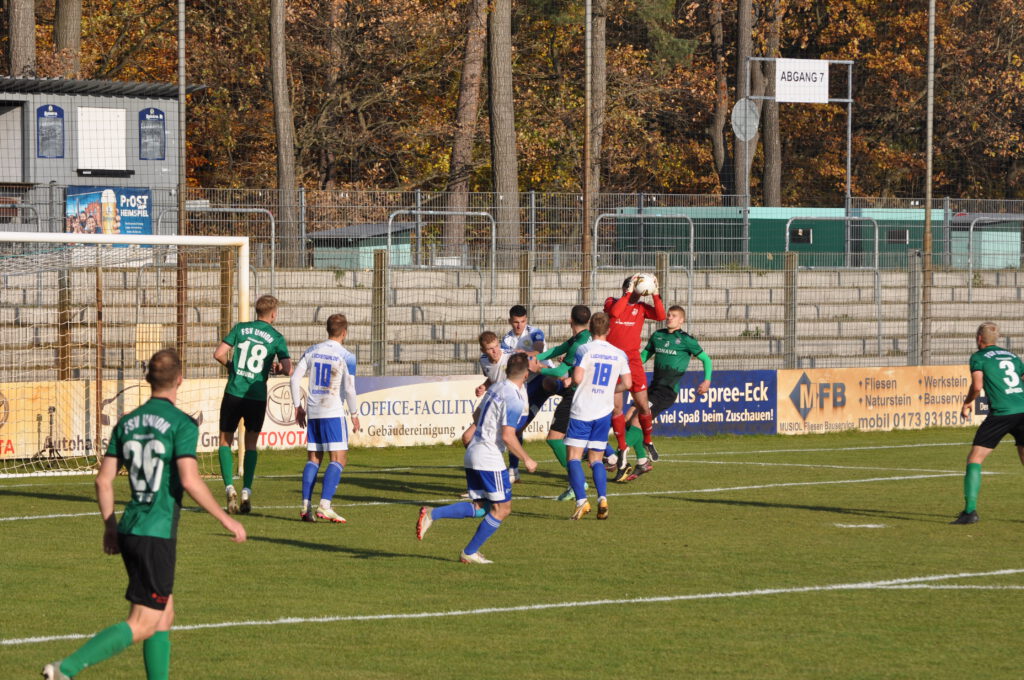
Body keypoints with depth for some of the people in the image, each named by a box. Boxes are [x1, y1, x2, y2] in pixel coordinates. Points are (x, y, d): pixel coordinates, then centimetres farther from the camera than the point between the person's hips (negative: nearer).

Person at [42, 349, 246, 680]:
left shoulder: (127, 423, 9)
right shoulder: (182, 423, -10)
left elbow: (103, 480, 9)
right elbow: (189, 481, -19)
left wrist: (109, 526, 21)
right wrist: (226, 519, -10)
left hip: (128, 530, 7)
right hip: (158, 535, -7)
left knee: (165, 616, 18)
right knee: (143, 626, -5)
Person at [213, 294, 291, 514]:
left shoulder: (241, 329, 2)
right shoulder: (276, 338, 0)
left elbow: (219, 354, -4)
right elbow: (288, 369, -8)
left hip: (234, 393, 0)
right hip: (257, 396, 0)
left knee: (225, 441, 10)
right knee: (251, 444, 15)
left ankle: (229, 487, -9)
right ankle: (246, 492, 3)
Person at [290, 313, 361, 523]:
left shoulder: (311, 352, 10)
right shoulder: (346, 357, -5)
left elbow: (295, 378, 8)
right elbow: (349, 389, -9)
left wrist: (298, 407, 15)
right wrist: (355, 414, 3)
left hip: (312, 412, 5)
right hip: (333, 412, -5)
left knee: (314, 459, 11)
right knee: (339, 459, -3)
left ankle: (305, 506, 3)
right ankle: (324, 505, -17)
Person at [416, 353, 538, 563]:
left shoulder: (496, 388, 10)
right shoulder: (514, 399, -16)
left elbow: (477, 415, 24)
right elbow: (508, 436, -21)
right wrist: (526, 460, -9)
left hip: (473, 452, 9)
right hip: (490, 459, -9)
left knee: (479, 507, 13)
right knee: (502, 508, 3)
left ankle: (432, 514, -3)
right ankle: (470, 553, 6)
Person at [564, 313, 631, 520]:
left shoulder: (584, 350, -7)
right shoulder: (619, 354, 6)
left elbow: (577, 378, -16)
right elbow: (627, 383, 6)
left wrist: (570, 380, 7)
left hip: (581, 411, -4)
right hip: (604, 412, 4)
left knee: (574, 457, -1)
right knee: (596, 460, 12)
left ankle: (581, 501, -17)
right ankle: (602, 498, -9)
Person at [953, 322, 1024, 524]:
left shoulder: (979, 357, 4)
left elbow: (977, 386, -9)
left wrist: (966, 404, 7)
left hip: (1001, 413, -5)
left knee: (974, 458, 1)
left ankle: (970, 510, -8)